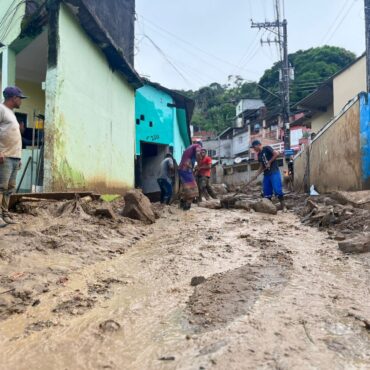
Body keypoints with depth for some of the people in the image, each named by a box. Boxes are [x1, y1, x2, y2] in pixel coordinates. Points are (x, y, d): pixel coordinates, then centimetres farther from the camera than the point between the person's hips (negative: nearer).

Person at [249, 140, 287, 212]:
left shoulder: (267, 148, -4)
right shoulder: (259, 154, 17)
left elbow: (276, 153, -15)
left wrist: (269, 162, -13)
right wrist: (256, 175, 11)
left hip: (274, 172, -8)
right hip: (266, 174, 8)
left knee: (277, 190, -12)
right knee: (266, 192, 5)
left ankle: (283, 206, -6)